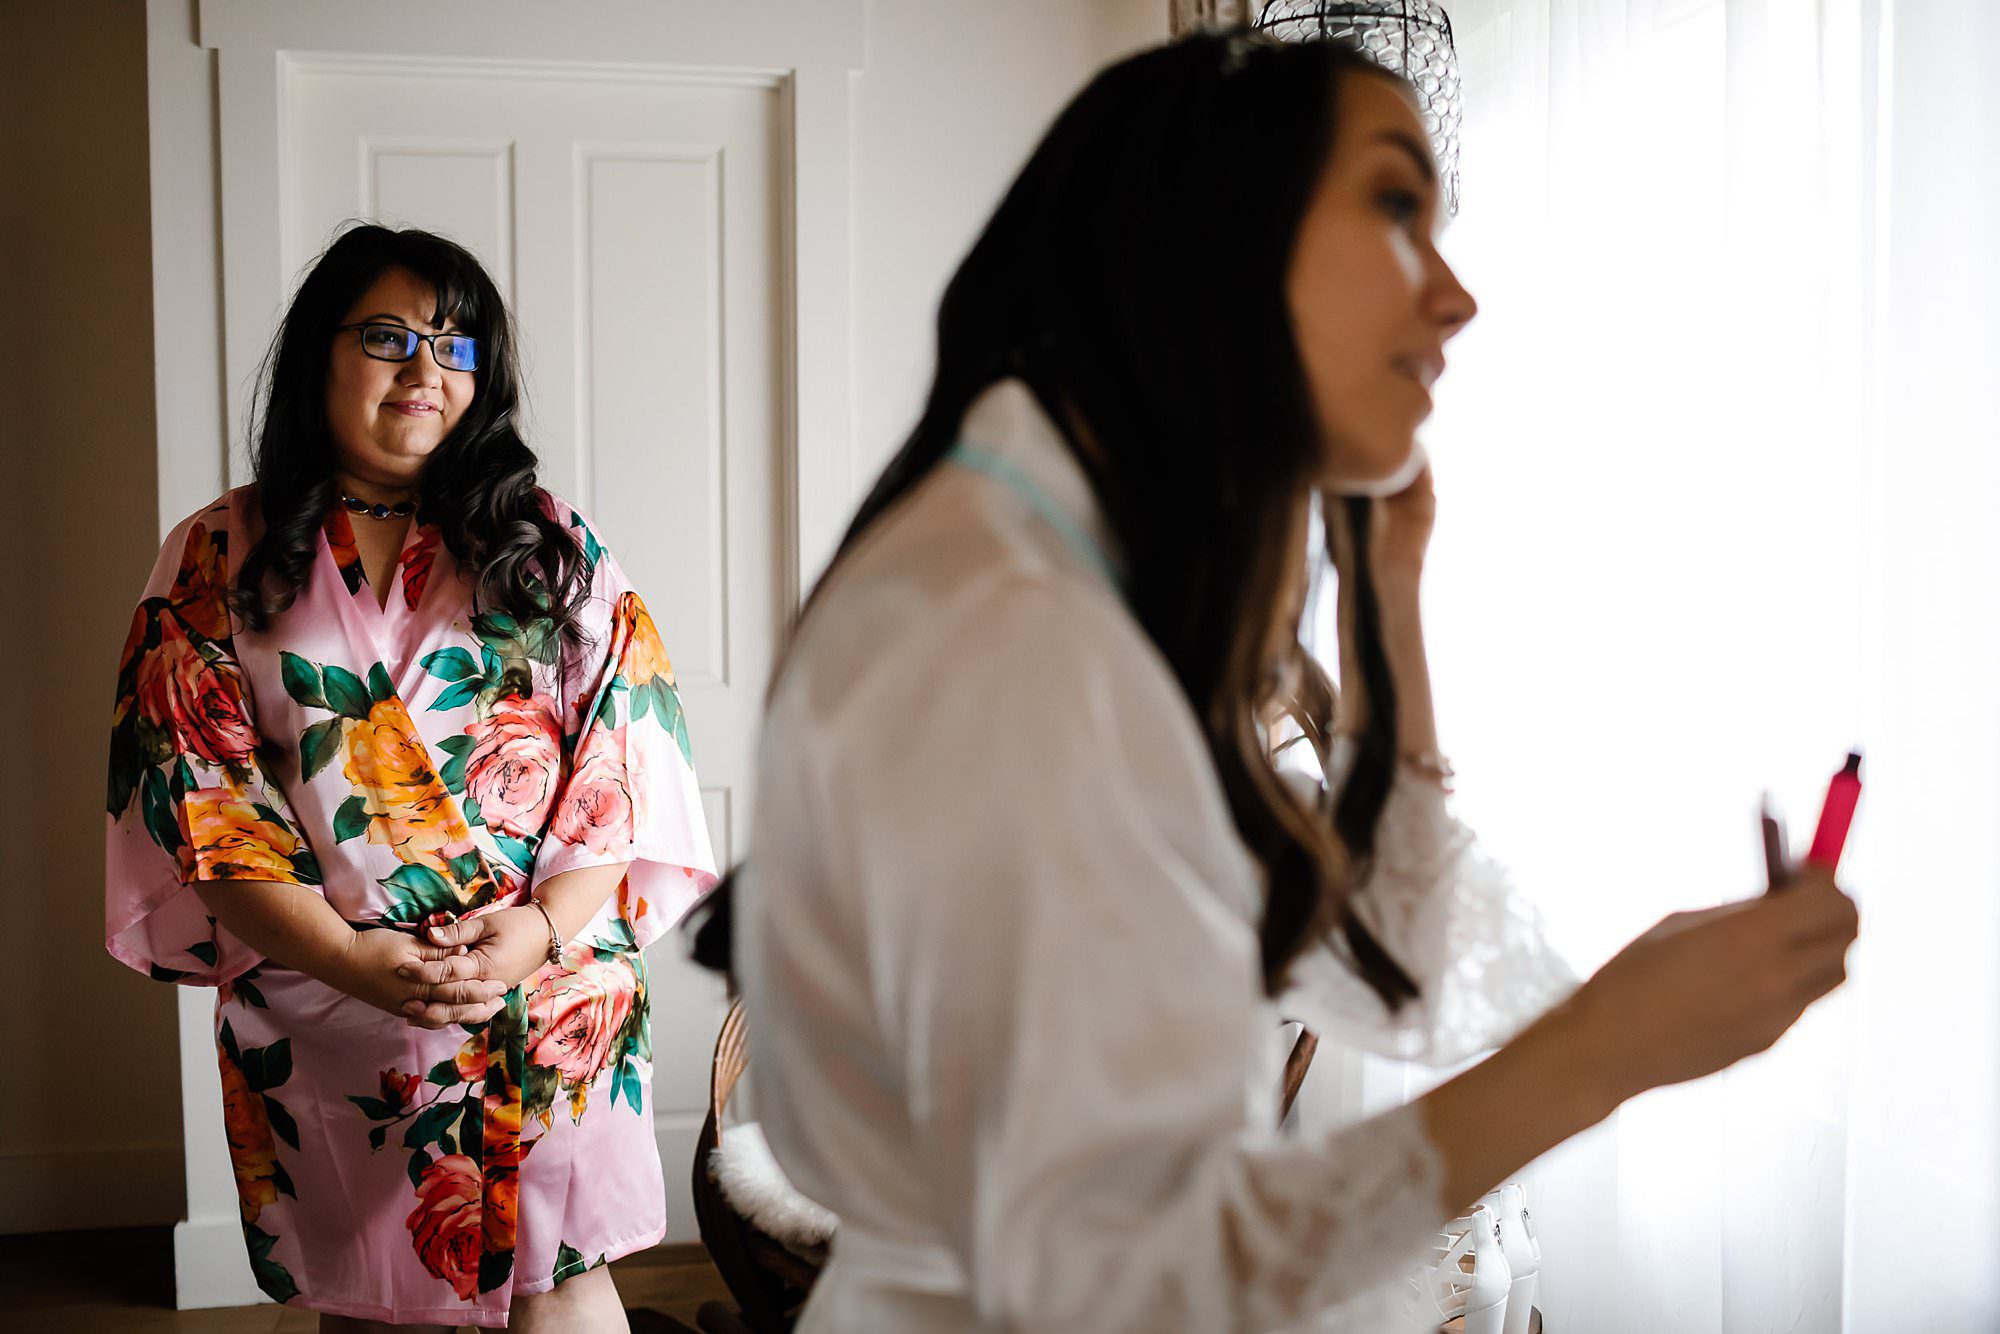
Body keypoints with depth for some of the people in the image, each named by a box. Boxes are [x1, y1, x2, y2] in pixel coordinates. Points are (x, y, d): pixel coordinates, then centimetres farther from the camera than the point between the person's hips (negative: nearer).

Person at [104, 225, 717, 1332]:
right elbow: (196, 796, -3)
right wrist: (351, 958, -15)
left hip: (551, 989, 0)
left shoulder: (553, 546, 7)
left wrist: (544, 926, -15)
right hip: (323, 1014, 0)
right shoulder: (217, 562, 4)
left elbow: (627, 753, 1)